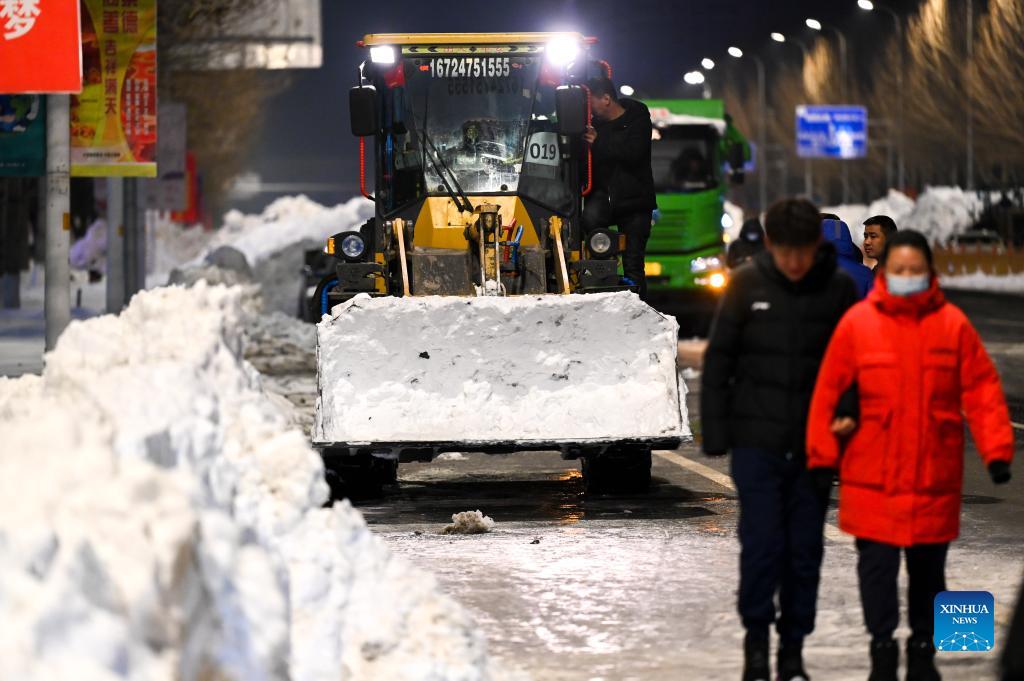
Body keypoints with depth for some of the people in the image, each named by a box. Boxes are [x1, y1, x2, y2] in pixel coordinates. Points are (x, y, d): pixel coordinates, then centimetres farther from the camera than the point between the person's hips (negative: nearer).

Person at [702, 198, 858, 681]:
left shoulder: (839, 289, -2)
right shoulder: (747, 284, -3)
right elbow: (717, 360, 1)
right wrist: (715, 435, -2)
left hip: (815, 444, 1)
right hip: (756, 441, -1)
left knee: (805, 550, 6)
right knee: (761, 542, -6)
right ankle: (756, 635, 12)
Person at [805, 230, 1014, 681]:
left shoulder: (952, 324, -1)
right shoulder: (858, 323, -3)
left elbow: (982, 390, 0)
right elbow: (828, 392, -1)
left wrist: (996, 450, -7)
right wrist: (823, 455, -3)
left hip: (934, 475, 1)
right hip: (872, 477, -1)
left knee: (928, 566, 12)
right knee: (877, 562, -1)